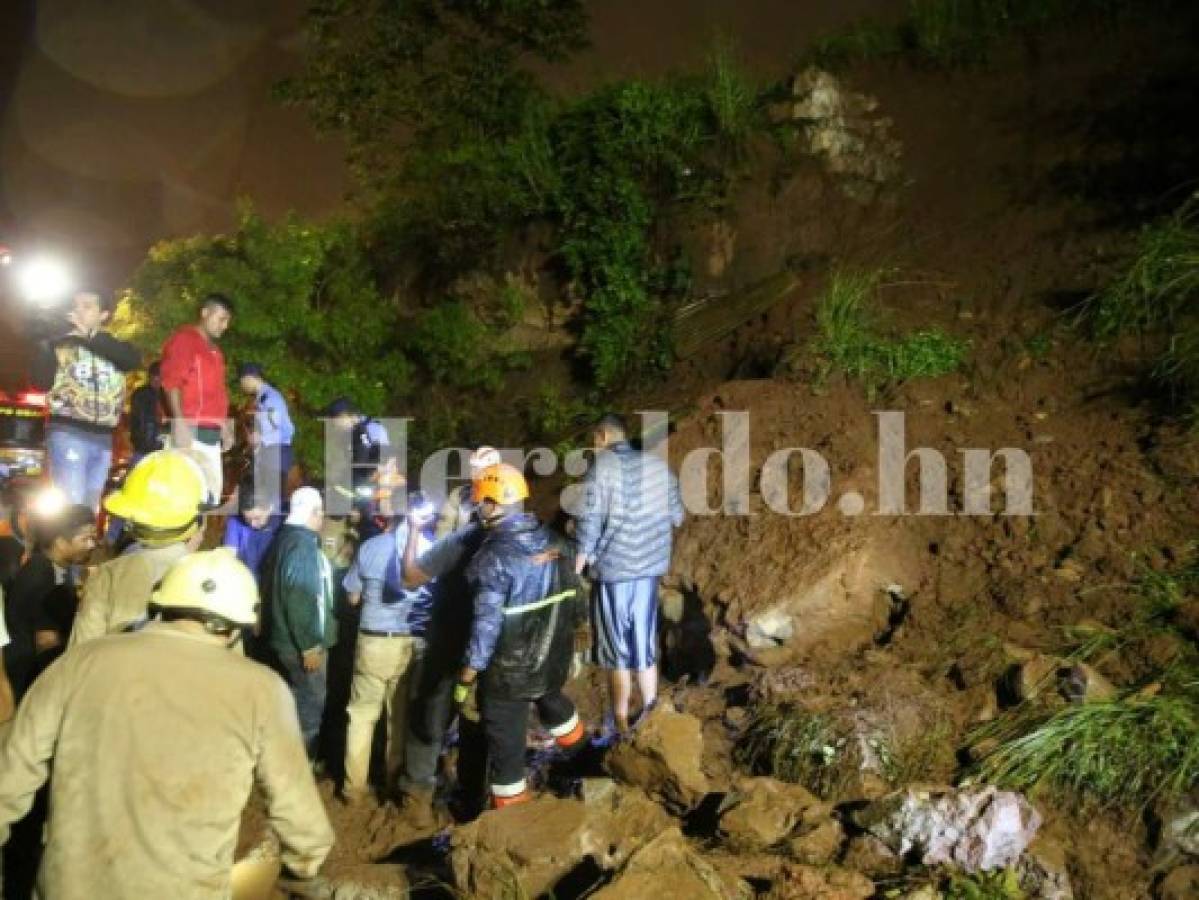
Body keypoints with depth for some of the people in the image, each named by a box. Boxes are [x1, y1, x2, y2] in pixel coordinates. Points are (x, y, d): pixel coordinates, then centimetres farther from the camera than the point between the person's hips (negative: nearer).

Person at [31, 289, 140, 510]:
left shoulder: (114, 348, 14)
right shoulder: (59, 343, 6)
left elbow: (133, 360, -10)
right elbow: (43, 381, -8)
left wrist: (90, 335, -14)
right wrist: (46, 343, -15)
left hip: (103, 439, 4)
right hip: (68, 433, -4)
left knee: (89, 509, 11)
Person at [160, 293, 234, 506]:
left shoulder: (214, 350, 22)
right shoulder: (183, 339, -3)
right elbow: (171, 383, -13)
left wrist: (225, 426, 19)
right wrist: (180, 424, -23)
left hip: (212, 434, 9)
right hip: (192, 432, -9)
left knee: (212, 492, 7)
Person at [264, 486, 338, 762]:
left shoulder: (288, 538, 12)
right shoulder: (302, 543, -20)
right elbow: (298, 598, -26)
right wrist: (309, 645, -24)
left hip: (292, 638, 10)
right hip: (303, 642, -10)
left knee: (303, 702, 19)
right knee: (310, 704, 0)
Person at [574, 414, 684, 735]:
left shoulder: (601, 468, -11)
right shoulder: (658, 465, 5)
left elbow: (587, 527, -14)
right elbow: (677, 517, 11)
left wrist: (574, 572, -6)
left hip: (612, 570, -5)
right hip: (650, 567, 5)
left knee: (617, 650, 8)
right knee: (645, 646, 17)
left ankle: (621, 723, 17)